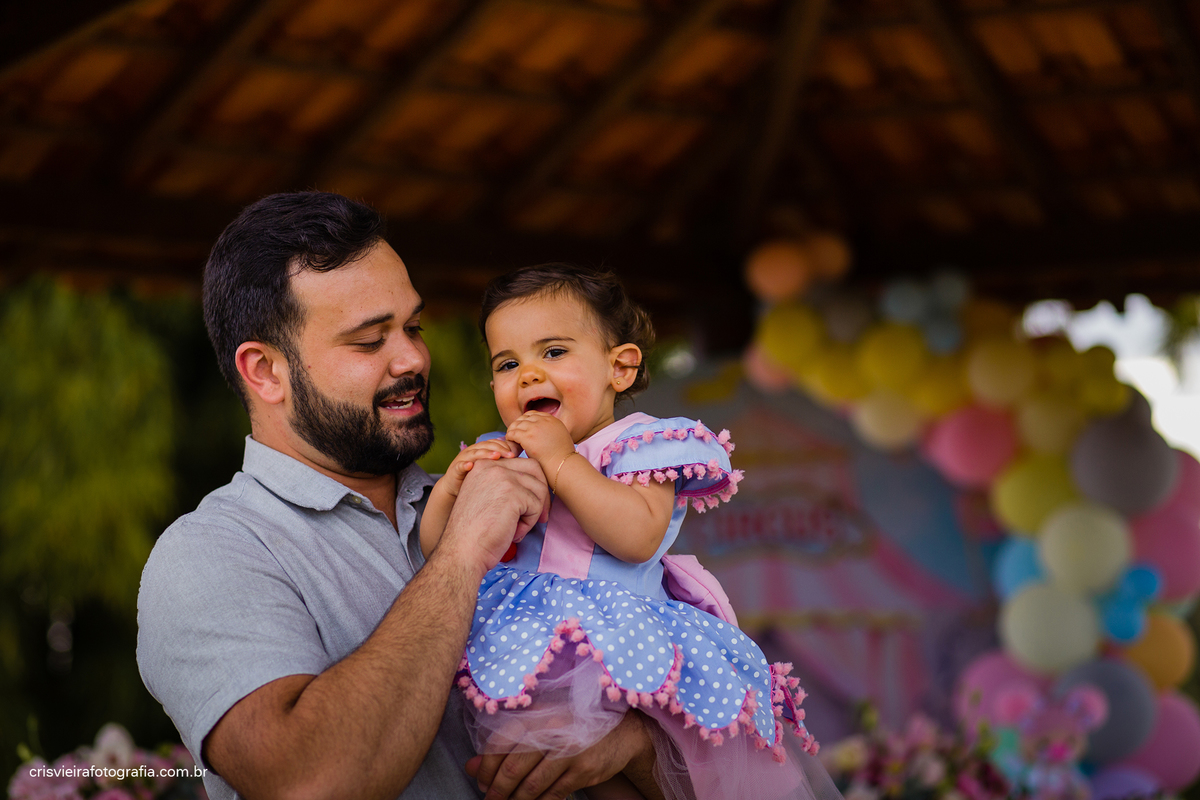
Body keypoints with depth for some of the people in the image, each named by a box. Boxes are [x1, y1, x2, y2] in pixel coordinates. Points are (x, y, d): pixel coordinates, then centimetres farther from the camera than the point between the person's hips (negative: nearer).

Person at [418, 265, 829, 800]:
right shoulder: (498, 456, 18)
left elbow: (638, 538, -17)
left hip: (614, 630, -2)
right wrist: (453, 485, -2)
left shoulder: (640, 444, 2)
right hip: (521, 634, 2)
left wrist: (562, 460, -15)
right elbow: (436, 551, 18)